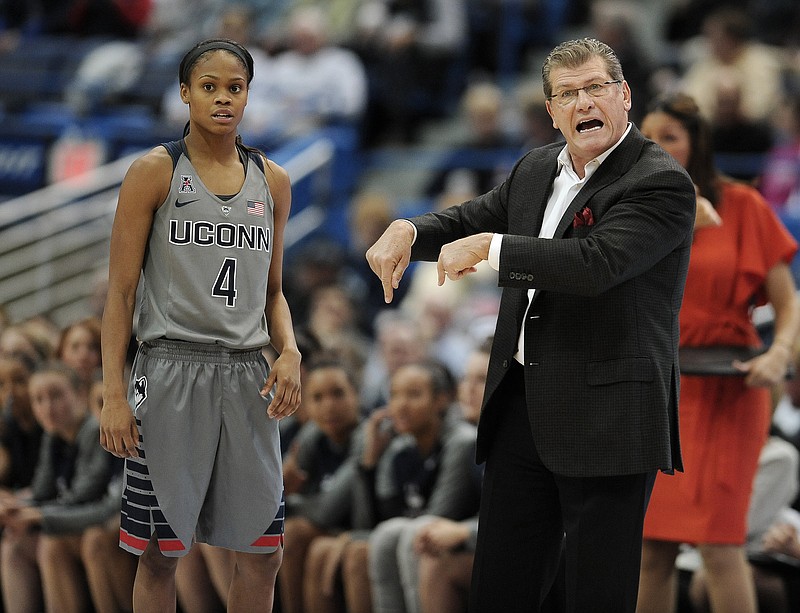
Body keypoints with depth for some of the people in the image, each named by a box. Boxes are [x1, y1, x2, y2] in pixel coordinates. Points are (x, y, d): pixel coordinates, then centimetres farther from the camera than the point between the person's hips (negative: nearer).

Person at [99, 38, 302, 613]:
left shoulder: (272, 181, 11)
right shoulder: (155, 172, -1)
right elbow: (121, 291, -2)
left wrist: (289, 352, -2)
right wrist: (114, 394, -9)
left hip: (248, 374, 4)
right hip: (173, 367, -4)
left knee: (263, 553, 4)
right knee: (160, 553, 0)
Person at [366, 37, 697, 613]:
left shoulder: (662, 184, -13)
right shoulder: (537, 169, 12)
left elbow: (597, 261, -27)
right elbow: (471, 218, 23)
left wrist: (488, 247, -20)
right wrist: (408, 231, 1)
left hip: (606, 416, -7)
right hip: (521, 405, 7)